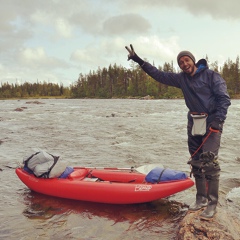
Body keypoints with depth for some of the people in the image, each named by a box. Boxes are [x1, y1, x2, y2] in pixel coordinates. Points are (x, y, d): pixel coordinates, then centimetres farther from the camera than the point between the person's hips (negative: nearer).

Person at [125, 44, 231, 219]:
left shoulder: (211, 75, -6)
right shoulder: (181, 79, 10)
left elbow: (224, 98, -10)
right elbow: (159, 75, 10)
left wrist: (218, 119, -23)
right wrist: (139, 61, 6)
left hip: (211, 123, -6)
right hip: (194, 124, 6)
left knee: (209, 161, -13)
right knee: (196, 163, 7)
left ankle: (212, 204, -5)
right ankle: (201, 198, 19)